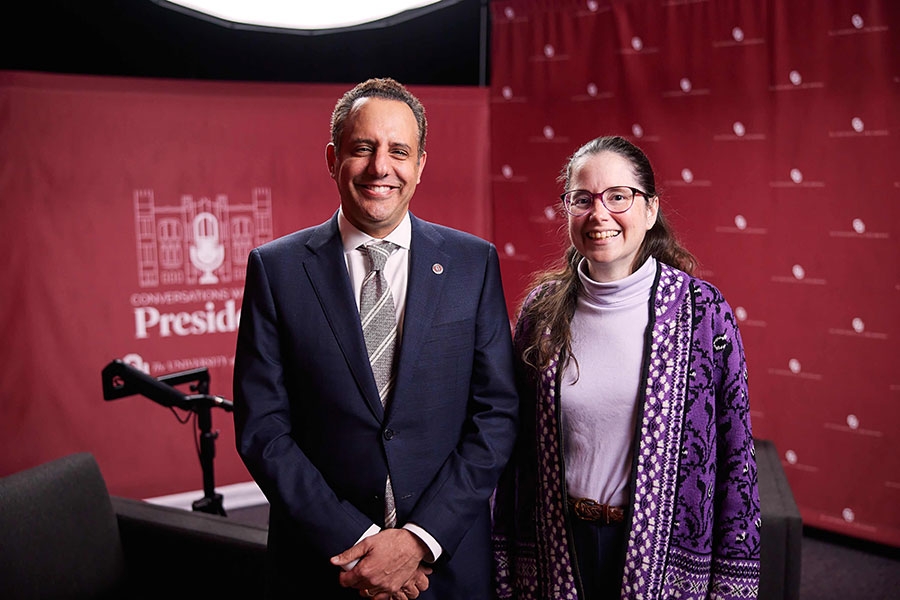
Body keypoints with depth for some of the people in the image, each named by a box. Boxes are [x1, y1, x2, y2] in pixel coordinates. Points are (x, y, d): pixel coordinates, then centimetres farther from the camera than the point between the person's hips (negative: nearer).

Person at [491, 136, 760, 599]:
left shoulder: (702, 311, -11)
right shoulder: (541, 309, -3)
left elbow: (735, 456, -7)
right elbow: (517, 444, 3)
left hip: (667, 559, -2)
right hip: (558, 551, 2)